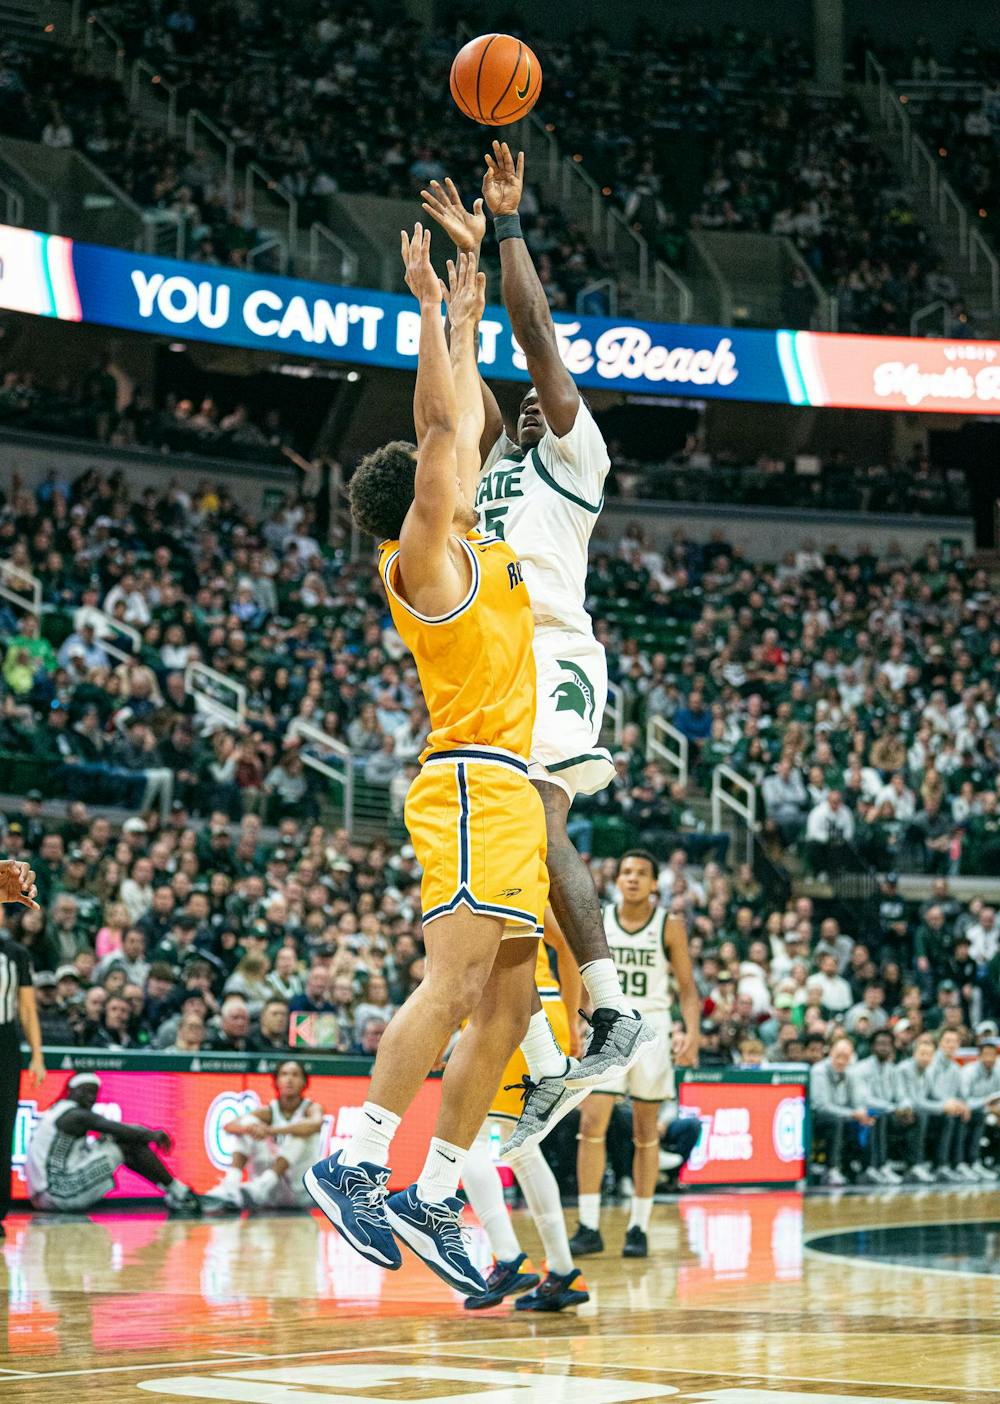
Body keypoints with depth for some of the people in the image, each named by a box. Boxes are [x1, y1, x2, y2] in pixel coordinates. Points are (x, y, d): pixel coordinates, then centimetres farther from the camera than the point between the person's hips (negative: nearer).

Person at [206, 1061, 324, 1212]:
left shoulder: (311, 1108, -2)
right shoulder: (268, 1112, 4)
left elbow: (316, 1124, -30)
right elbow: (229, 1126, -14)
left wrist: (272, 1130, -44)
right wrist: (248, 1127, -39)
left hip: (301, 1192, -2)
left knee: (303, 1131, -25)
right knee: (248, 1121, -12)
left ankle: (262, 1185, -39)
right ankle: (229, 1186, -32)